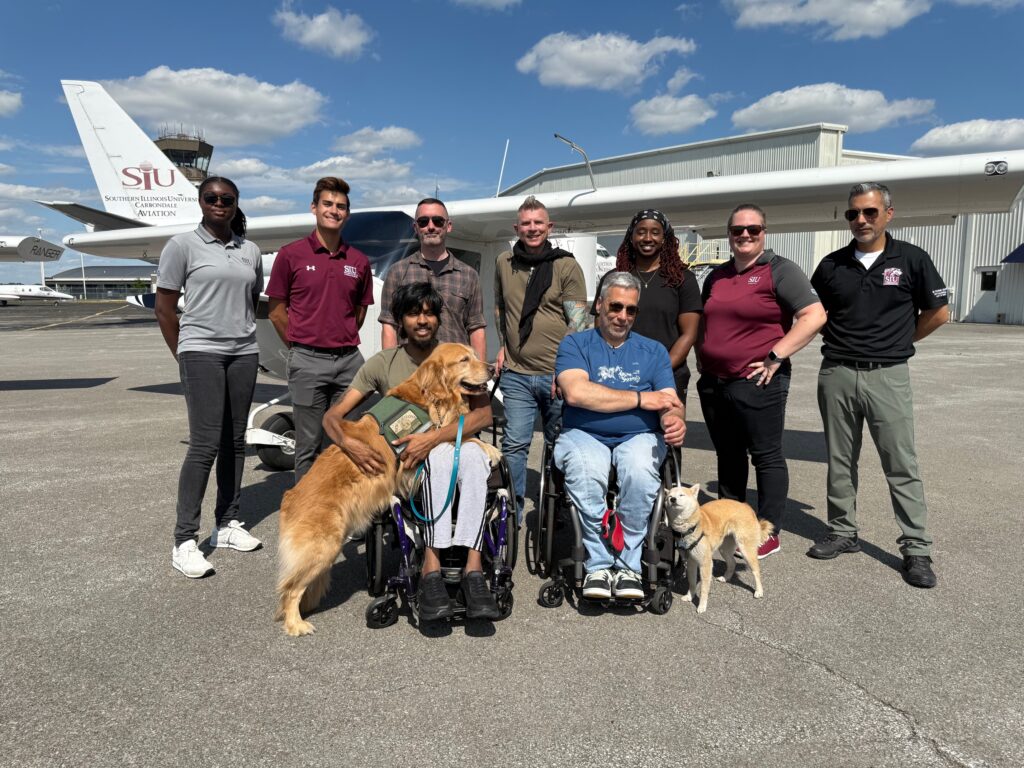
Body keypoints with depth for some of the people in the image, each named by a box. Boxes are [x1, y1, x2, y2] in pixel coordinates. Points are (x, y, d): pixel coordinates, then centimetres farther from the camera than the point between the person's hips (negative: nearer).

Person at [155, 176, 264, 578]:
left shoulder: (250, 251, 11)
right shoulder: (183, 245, -1)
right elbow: (165, 308, 0)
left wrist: (242, 334, 14)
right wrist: (184, 356, 3)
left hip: (244, 353, 5)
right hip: (202, 353, -5)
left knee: (234, 442, 8)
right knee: (205, 444, -10)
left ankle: (227, 524, 20)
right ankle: (184, 540, -2)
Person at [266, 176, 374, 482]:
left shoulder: (359, 260, 7)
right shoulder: (291, 255, -1)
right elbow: (276, 310, 3)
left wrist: (343, 341, 12)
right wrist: (299, 346, 3)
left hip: (349, 360, 3)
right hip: (308, 361, -3)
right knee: (309, 445, 4)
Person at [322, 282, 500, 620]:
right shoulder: (383, 363, 6)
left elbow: (484, 414, -10)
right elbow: (333, 415, 1)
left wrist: (433, 437, -26)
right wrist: (348, 443, -23)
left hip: (460, 445, 1)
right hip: (410, 460, 0)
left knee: (472, 453, -36)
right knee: (442, 455, -36)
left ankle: (473, 566, -43)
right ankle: (432, 568, -40)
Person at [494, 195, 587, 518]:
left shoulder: (567, 266, -1)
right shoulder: (504, 263, 10)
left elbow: (577, 321, -5)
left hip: (557, 374, -2)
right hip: (516, 374, 2)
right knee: (514, 445, 1)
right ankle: (511, 513, 13)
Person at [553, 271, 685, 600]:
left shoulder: (654, 350, 18)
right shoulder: (575, 344, 9)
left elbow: (670, 403, 6)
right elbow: (576, 392, -11)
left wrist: (675, 421, -20)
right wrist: (641, 398, -8)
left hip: (638, 437, 2)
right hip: (584, 435, -1)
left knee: (640, 471, -33)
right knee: (585, 471, -35)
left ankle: (627, 564, -15)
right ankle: (599, 564, -17)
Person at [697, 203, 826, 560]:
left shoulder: (780, 270, -5)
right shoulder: (716, 276, 15)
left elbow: (814, 316, -14)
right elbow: (703, 323, 26)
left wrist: (775, 357, -16)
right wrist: (703, 356, 12)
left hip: (757, 383, -6)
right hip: (713, 383, 7)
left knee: (766, 456, 2)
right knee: (728, 456, 15)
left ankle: (769, 533, 12)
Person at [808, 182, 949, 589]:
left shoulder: (911, 259, 0)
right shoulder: (832, 264, 6)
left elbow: (938, 312, 6)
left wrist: (898, 341, 5)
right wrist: (843, 339, 5)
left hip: (887, 375, -3)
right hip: (837, 373, 3)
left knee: (901, 464, 0)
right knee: (840, 461, 10)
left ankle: (916, 548, 7)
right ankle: (842, 532, 23)